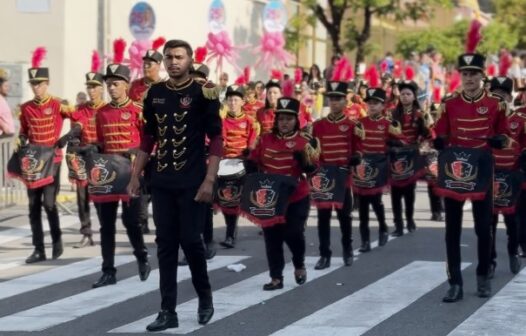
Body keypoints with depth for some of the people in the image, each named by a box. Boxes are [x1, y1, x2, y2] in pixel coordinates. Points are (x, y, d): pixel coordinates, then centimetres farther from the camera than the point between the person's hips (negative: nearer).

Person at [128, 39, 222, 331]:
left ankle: (205, 295, 21)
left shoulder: (202, 94, -5)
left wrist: (209, 180, -14)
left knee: (190, 239, -4)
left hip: (192, 182, -4)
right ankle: (168, 311, 7)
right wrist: (135, 176, 10)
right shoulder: (154, 94, 8)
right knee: (165, 244, 4)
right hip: (162, 182, 4)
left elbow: (216, 139, -6)